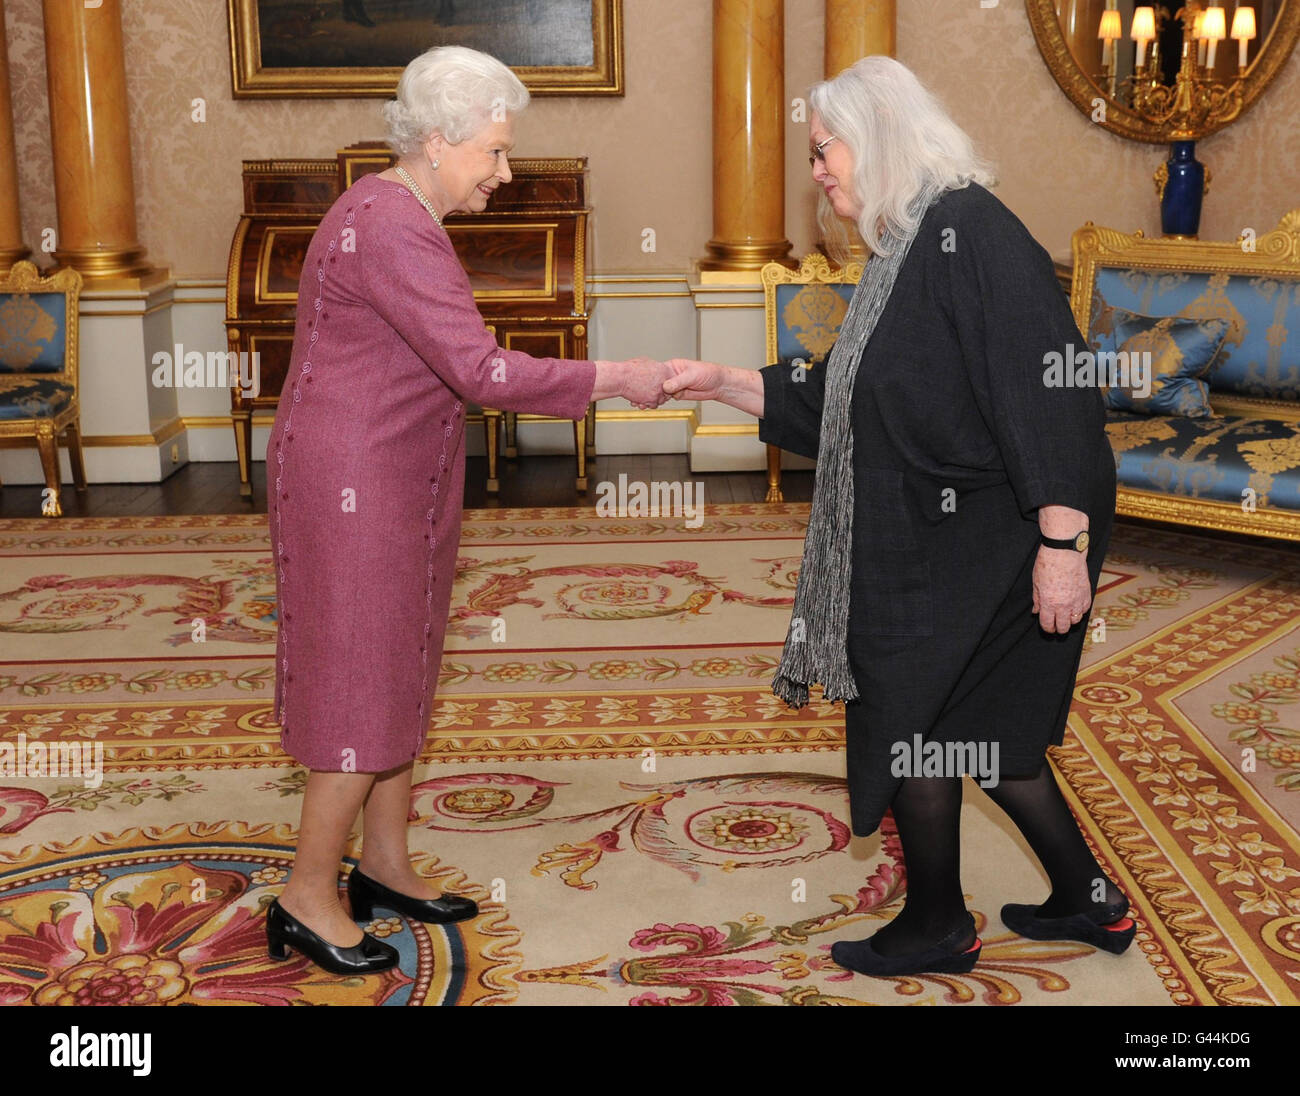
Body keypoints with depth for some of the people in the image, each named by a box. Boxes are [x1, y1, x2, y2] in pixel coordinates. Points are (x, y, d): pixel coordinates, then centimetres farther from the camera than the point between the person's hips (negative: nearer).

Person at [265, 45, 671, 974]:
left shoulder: (401, 217, 12)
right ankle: (308, 899, 9)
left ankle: (385, 865, 28)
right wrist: (614, 378, -20)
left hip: (398, 481, 10)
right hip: (353, 486, -10)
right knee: (361, 682, -3)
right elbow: (481, 373, -27)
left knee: (401, 672, 15)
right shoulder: (392, 230, -21)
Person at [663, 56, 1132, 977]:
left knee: (911, 722, 3)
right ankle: (1088, 900, 32)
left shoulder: (971, 230, -18)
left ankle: (937, 926, 22)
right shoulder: (904, 252, 13)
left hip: (981, 546, -9)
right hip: (934, 539, 9)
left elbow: (1046, 386, -25)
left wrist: (1064, 540, -28)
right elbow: (836, 402, 19)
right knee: (983, 726, 18)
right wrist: (723, 383, 14)